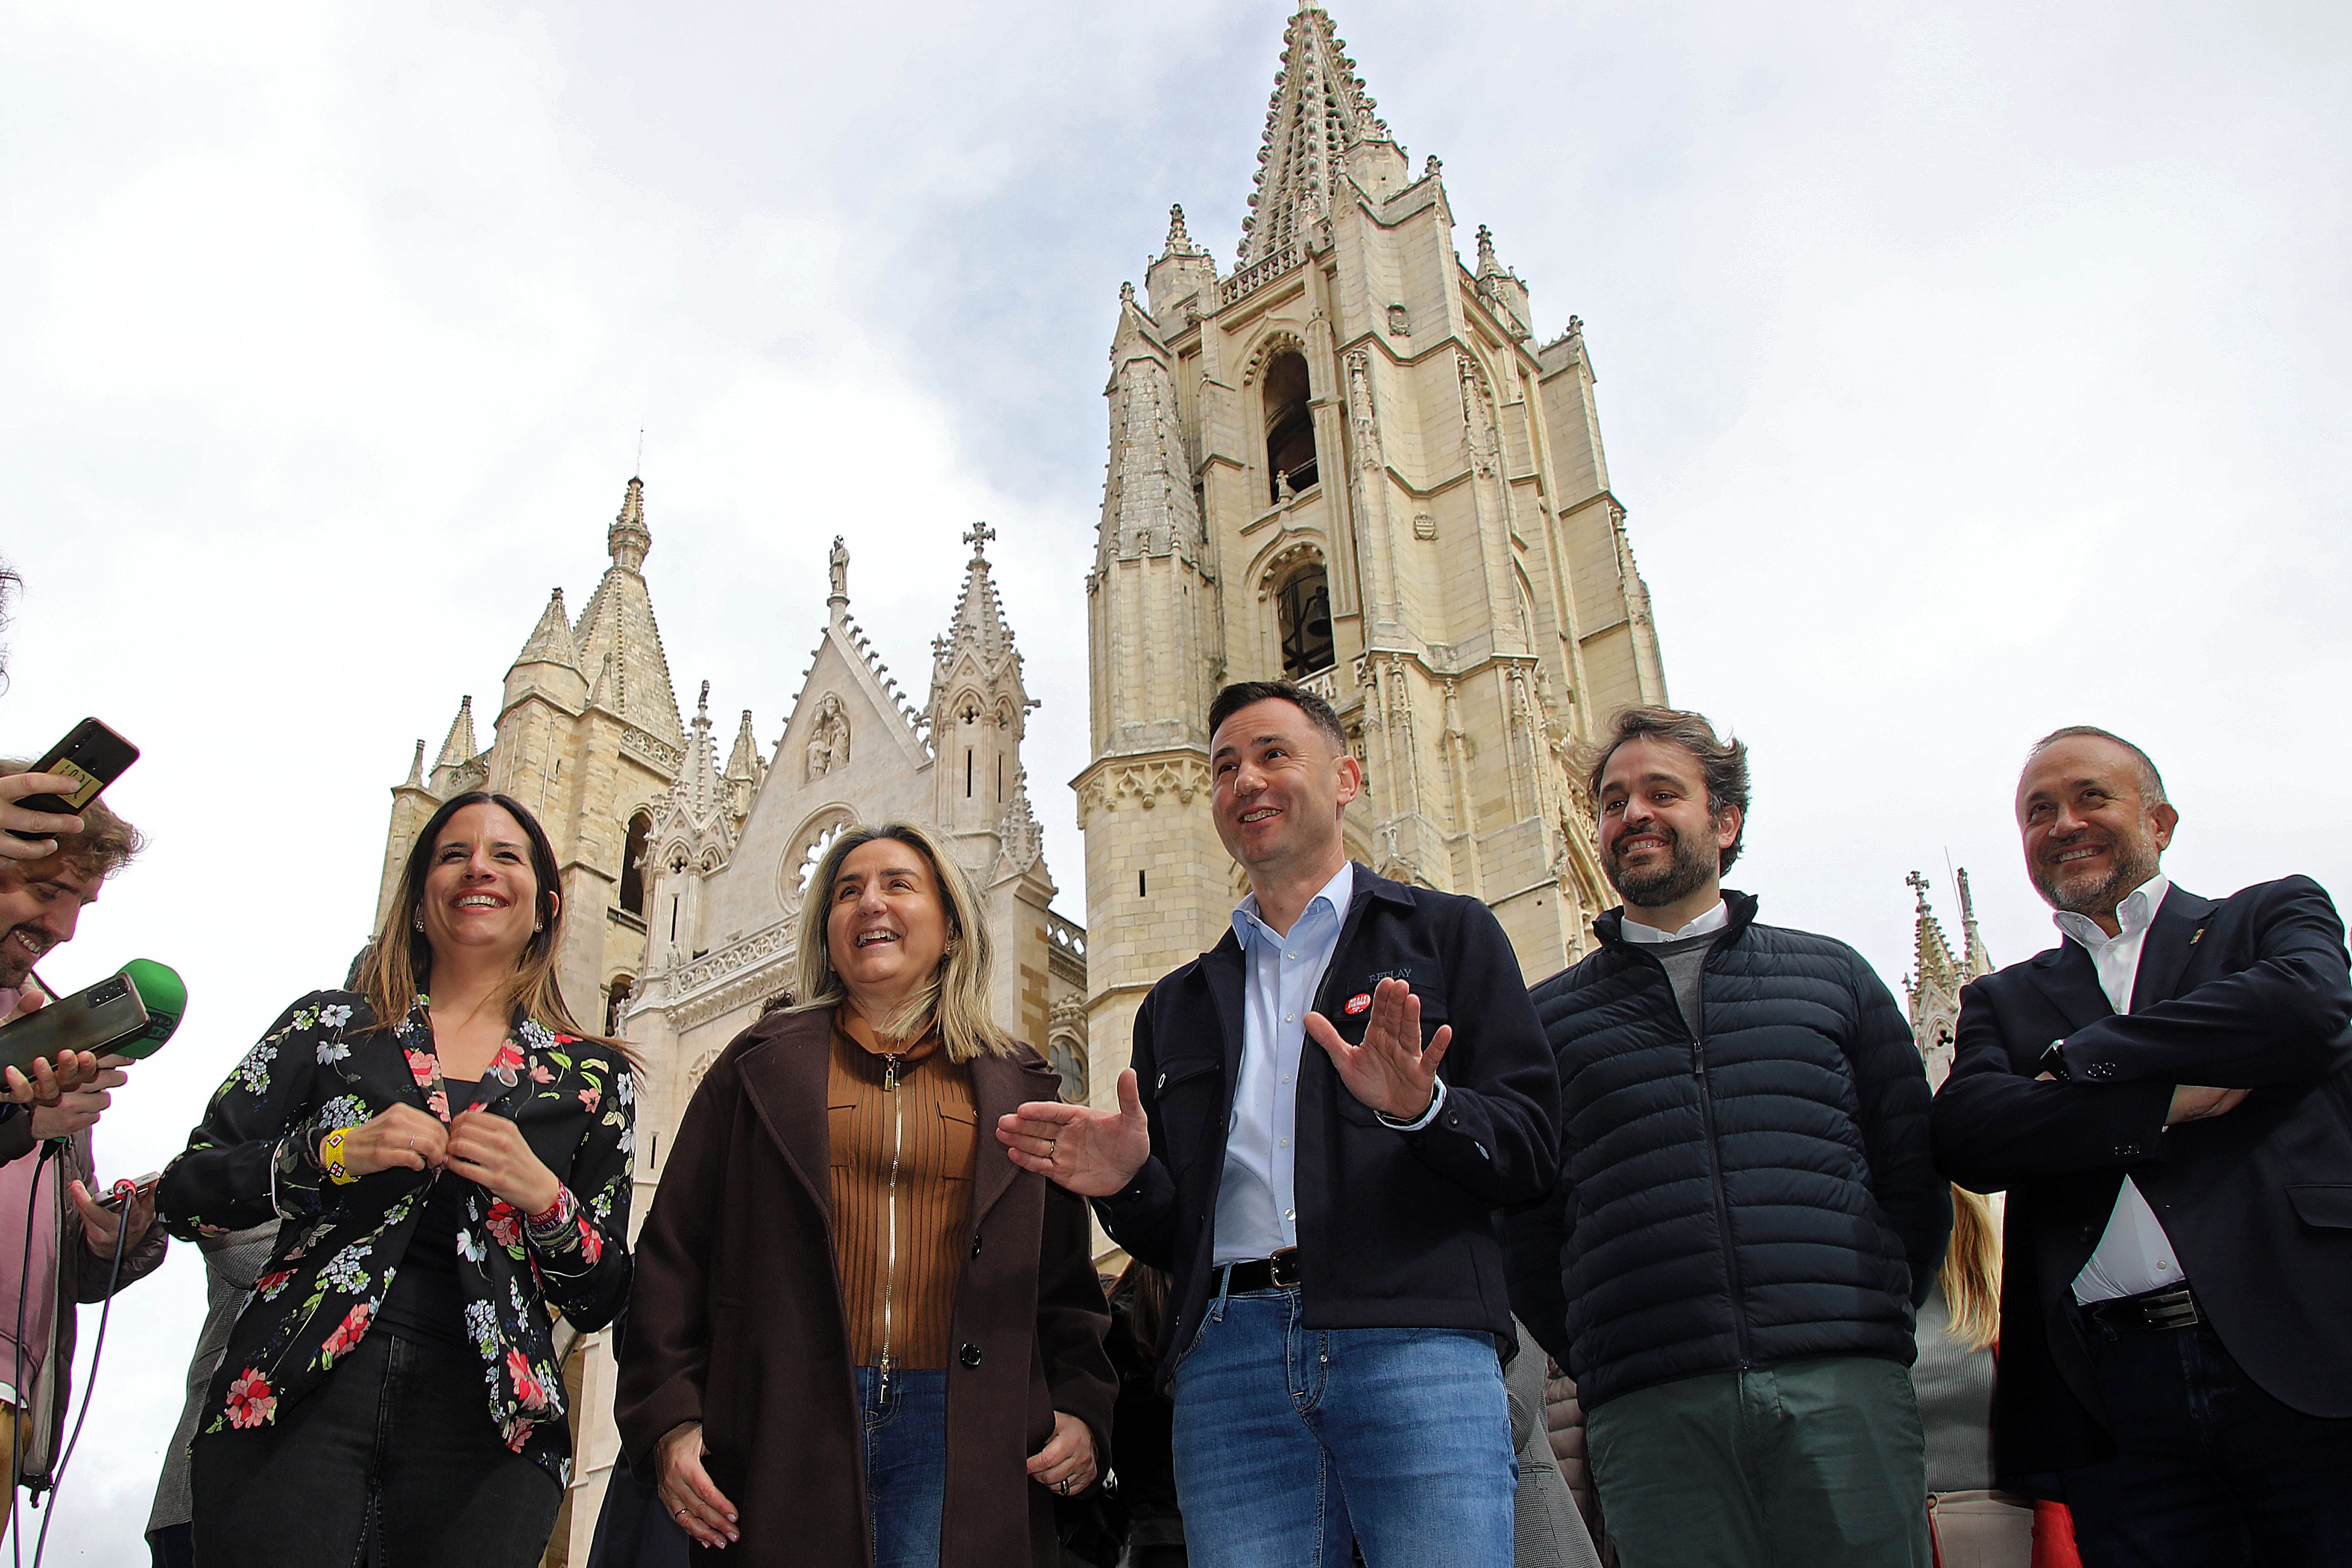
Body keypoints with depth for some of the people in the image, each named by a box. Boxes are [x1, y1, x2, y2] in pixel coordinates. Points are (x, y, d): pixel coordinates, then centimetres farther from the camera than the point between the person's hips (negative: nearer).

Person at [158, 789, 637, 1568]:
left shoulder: (592, 1076, 12)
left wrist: (545, 1197, -8)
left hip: (484, 1415, 1)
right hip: (298, 1389, 0)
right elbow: (185, 1194, 8)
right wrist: (334, 1153, -8)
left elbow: (601, 1300, 11)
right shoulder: (330, 1025, 12)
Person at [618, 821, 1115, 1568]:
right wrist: (668, 1420, -3)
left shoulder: (1020, 1086, 13)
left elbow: (1067, 1280, 12)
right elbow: (675, 1255, 7)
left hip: (955, 1437, 0)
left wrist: (1083, 1408, -2)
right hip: (788, 1426, 0)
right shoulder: (760, 1066, 11)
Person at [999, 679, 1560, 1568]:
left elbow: (1531, 1149, 3)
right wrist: (1129, 1183, 0)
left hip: (1413, 1337, -3)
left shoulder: (1448, 936, 13)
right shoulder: (1177, 1006, 23)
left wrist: (1422, 1109, -16)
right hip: (1227, 1354, 3)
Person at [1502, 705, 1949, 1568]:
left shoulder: (1830, 973, 14)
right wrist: (1595, 1361, 3)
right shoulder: (1552, 1013, 12)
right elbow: (1526, 1229, 11)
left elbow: (1915, 1178, 13)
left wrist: (1870, 1320, 6)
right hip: (1651, 1412, 0)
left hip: (1845, 1388, 1)